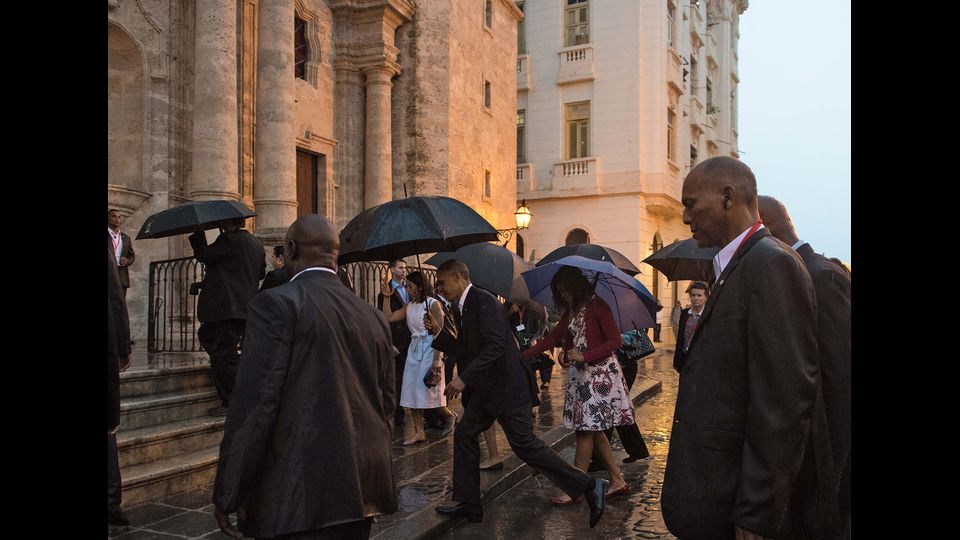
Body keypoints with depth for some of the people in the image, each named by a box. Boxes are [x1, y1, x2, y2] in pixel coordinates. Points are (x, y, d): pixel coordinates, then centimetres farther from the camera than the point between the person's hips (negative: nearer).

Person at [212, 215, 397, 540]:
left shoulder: (276, 304, -10)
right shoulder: (374, 317, 8)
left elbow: (254, 404, -16)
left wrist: (227, 496, -9)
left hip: (298, 496, -6)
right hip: (362, 490, 7)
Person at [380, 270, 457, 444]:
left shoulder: (433, 304, -10)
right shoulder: (409, 306, 10)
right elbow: (388, 317, 4)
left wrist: (437, 360, -18)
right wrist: (386, 297, 1)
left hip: (429, 350, -7)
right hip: (414, 350, 7)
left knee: (428, 389, -4)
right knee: (412, 390, 5)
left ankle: (449, 416, 22)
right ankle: (419, 432, 12)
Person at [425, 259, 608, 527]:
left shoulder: (483, 301, -18)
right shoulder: (459, 308, 11)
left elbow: (496, 345, -28)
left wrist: (464, 378, -29)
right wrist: (439, 333, 4)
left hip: (506, 385, -10)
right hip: (485, 388, 10)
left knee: (524, 443, -7)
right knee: (464, 434, 11)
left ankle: (589, 486, 2)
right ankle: (469, 505, 22)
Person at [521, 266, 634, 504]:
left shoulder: (597, 306, -9)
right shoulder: (570, 312, 14)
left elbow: (616, 340, -13)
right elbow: (552, 338, 14)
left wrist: (585, 356, -19)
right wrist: (522, 357, 7)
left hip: (599, 374, -8)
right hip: (580, 375, 8)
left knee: (586, 431, -4)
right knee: (593, 431, 9)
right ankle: (618, 481, 19)